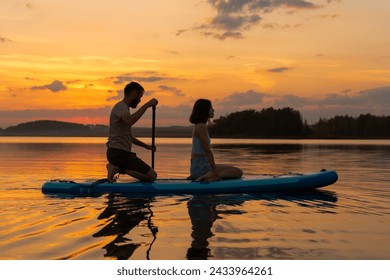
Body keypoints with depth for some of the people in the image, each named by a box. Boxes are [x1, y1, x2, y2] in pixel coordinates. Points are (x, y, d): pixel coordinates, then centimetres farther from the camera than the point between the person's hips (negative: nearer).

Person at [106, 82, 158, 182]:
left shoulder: (123, 107, 21)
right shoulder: (121, 106, -11)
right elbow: (129, 121, -36)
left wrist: (146, 146, 20)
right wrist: (147, 105, -31)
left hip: (121, 152, 10)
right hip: (118, 152, -10)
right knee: (152, 175, -13)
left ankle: (117, 167, 5)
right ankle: (118, 168, -10)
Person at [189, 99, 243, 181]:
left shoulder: (197, 126, 15)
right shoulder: (202, 126, -14)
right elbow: (208, 151, -19)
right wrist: (215, 171, -18)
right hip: (201, 167, -10)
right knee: (238, 172, -10)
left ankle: (208, 175, 4)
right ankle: (209, 176, -20)